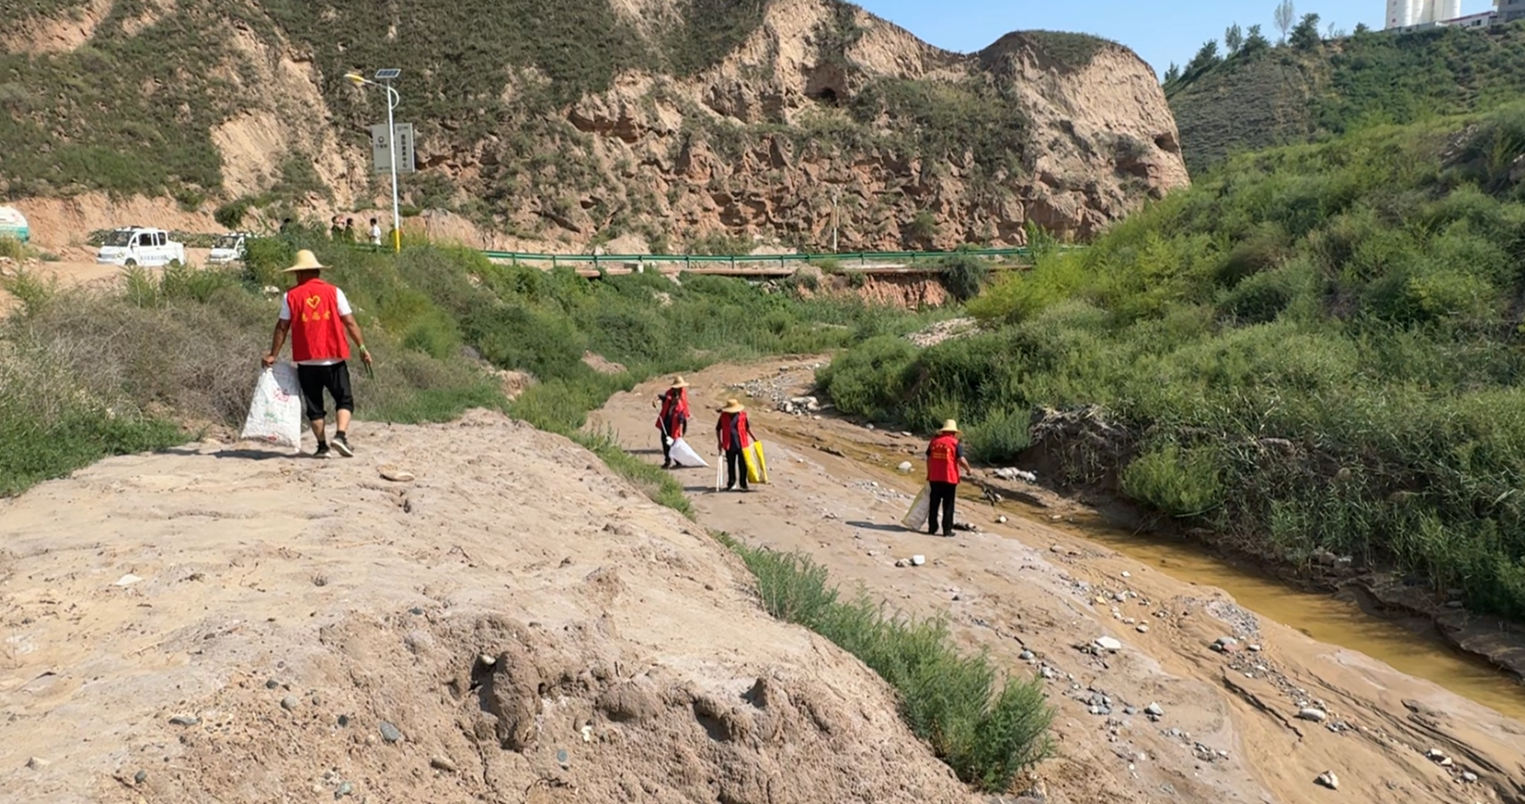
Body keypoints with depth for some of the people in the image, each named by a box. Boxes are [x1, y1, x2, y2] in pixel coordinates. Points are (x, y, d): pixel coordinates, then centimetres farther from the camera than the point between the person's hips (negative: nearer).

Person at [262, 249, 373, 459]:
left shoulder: (291, 296, 1)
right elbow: (350, 323, -2)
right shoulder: (334, 292, 0)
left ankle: (322, 446, 10)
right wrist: (362, 348, 3)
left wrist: (273, 355, 10)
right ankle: (340, 435, -14)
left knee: (314, 405, 11)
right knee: (344, 400, 7)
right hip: (333, 359, -1)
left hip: (306, 361, 1)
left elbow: (282, 328, 2)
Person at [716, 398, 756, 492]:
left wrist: (754, 438, 7)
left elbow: (747, 427, 11)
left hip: (741, 444, -1)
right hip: (729, 445, 1)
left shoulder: (742, 415, -2)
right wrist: (720, 442, 3)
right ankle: (731, 483, 24)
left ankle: (743, 484, 14)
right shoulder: (723, 416, -2)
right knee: (730, 465, 10)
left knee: (742, 465, 3)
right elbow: (718, 429, 7)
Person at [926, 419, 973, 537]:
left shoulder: (934, 441, 6)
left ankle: (932, 528, 16)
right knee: (948, 505, 5)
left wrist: (929, 474, 22)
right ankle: (947, 530, 6)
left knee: (934, 504, 12)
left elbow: (929, 459, 11)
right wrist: (969, 470, 4)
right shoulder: (956, 443, -7)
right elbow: (961, 460, -14)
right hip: (950, 479, -4)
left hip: (934, 478, 4)